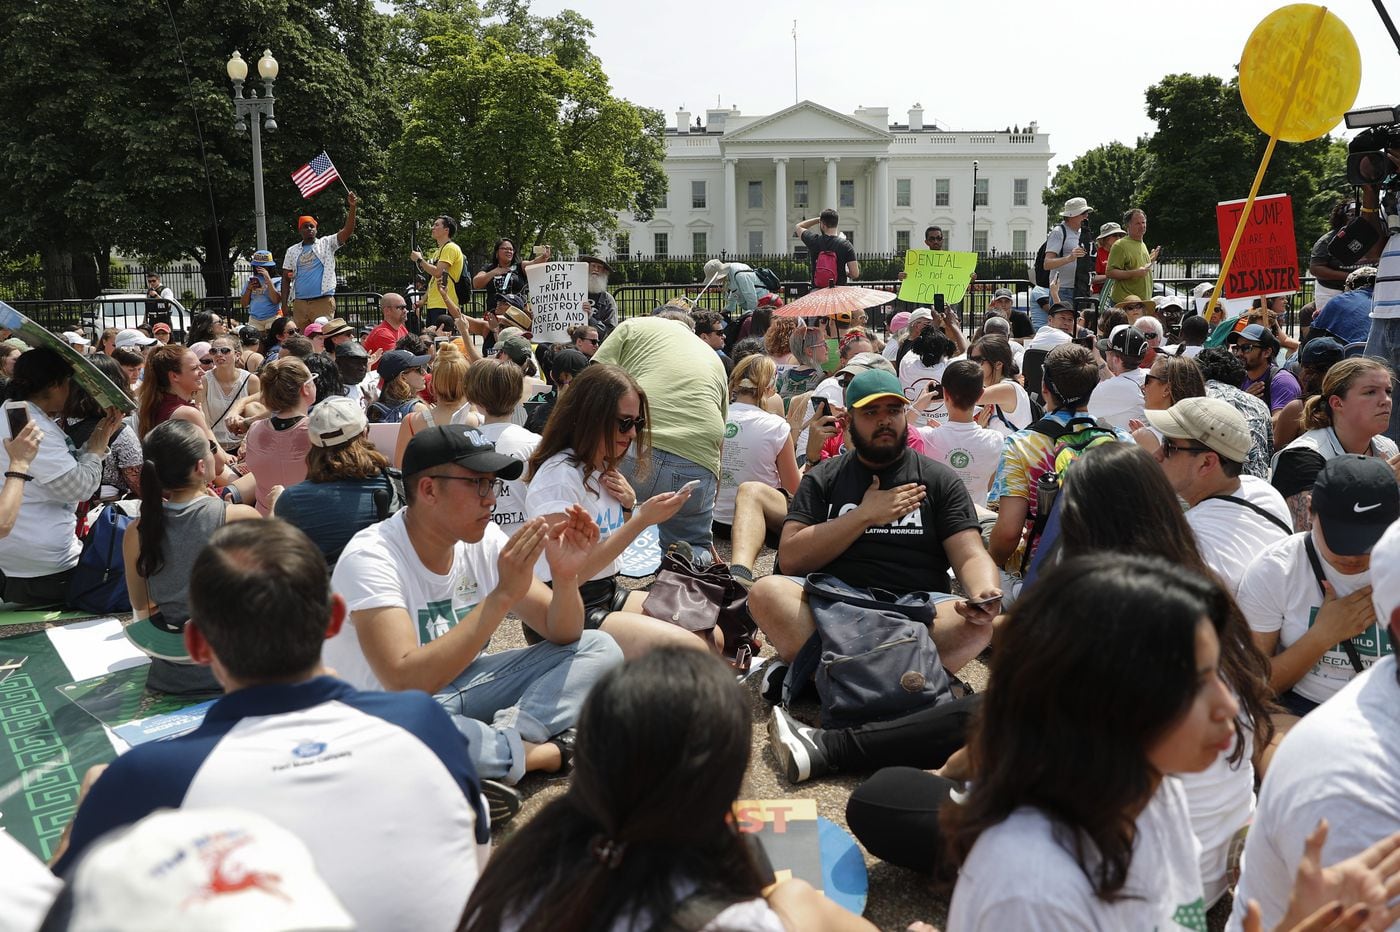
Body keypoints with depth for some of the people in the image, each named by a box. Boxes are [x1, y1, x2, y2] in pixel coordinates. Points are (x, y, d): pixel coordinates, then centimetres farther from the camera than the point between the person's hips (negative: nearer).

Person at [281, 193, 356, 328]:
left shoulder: (327, 243, 6)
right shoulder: (292, 251, 14)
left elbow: (347, 231, -7)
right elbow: (286, 278, 14)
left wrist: (352, 207, -19)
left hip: (323, 301, -3)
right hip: (299, 303, 3)